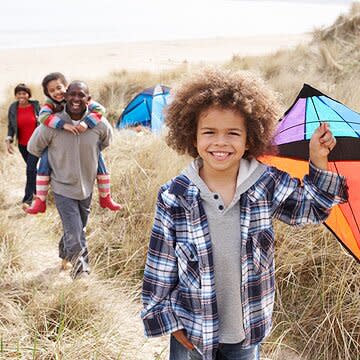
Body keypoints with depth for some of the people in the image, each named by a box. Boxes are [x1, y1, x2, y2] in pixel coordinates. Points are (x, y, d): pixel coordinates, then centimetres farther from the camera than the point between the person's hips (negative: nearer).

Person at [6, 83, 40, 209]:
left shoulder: (36, 106, -10)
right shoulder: (13, 108, -4)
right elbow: (11, 126, 2)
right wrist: (8, 140, -12)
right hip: (22, 145, 3)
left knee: (30, 169, -12)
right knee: (32, 168, 18)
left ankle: (27, 199, -10)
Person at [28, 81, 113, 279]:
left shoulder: (99, 123, -15)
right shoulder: (52, 124, -21)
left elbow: (106, 140, 11)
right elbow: (33, 148, -3)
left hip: (87, 186, 4)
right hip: (63, 188, -4)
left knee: (77, 228, 24)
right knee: (75, 234, -9)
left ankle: (64, 253, 52)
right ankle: (81, 270, 13)